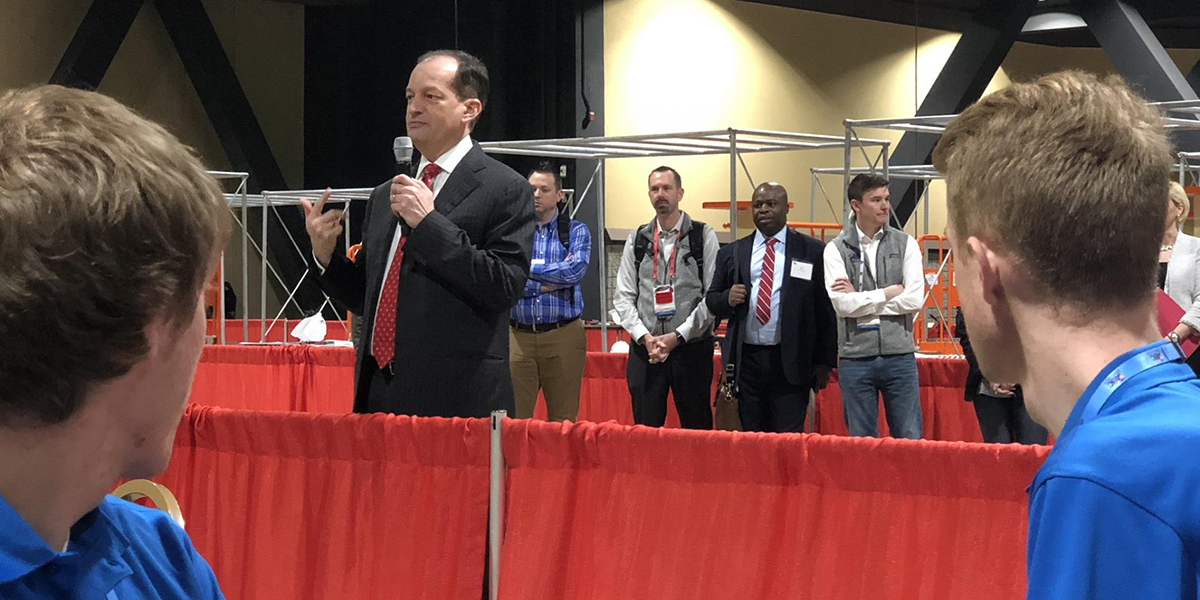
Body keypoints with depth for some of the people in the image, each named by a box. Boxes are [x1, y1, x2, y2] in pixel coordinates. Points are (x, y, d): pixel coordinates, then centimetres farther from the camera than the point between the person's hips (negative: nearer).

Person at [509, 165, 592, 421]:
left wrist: (526, 267, -5)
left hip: (563, 336, -1)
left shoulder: (576, 231, 8)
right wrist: (546, 284, -10)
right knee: (515, 419, -2)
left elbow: (575, 270, -11)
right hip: (518, 336, 1)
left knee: (563, 420, 1)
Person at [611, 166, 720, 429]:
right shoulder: (637, 240, 9)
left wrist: (677, 337, -11)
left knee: (696, 427, 1)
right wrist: (645, 338, -7)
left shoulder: (703, 237, 0)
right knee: (645, 431, 4)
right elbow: (623, 297, 7)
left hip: (691, 347, -2)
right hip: (644, 349, 2)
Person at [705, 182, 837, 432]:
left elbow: (826, 310, 1)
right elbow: (711, 301, 16)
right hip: (745, 362, 3)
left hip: (790, 363, -3)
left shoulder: (812, 252, 3)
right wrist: (727, 299, -8)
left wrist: (825, 362, -4)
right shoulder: (731, 254, 12)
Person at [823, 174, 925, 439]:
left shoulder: (905, 244, 5)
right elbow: (843, 304, -11)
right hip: (855, 357, -1)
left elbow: (915, 299, -6)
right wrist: (891, 291, -6)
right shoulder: (836, 249, 1)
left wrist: (860, 299, -7)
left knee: (909, 438, 2)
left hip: (899, 354, 1)